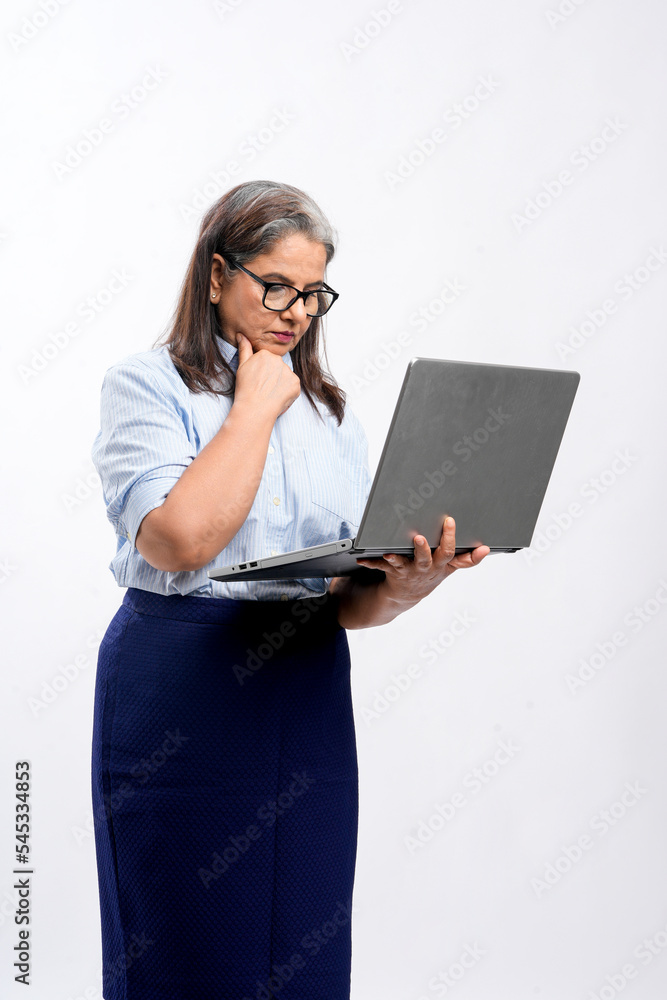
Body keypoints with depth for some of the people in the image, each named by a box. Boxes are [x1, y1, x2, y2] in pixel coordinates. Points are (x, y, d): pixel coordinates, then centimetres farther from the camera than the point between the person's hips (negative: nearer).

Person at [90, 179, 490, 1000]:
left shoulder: (331, 414, 13)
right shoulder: (146, 386, -2)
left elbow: (349, 602, 10)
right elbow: (180, 539, -19)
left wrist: (404, 587, -13)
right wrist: (255, 406, -9)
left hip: (307, 696, 5)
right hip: (179, 702, -4)